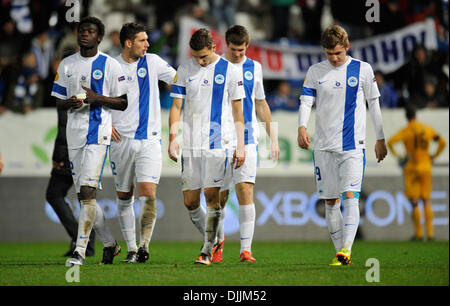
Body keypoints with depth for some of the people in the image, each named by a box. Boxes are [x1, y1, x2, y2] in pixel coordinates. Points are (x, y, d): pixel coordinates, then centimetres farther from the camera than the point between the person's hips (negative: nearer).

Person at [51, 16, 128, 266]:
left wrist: (97, 98, -16)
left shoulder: (110, 65, 0)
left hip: (98, 134, -6)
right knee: (84, 196, 8)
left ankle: (80, 250, -18)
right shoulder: (66, 65, 13)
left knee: (87, 191, -16)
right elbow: (59, 103, 15)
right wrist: (69, 103, -8)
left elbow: (123, 103, -1)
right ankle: (109, 243, 24)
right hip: (74, 134, 6)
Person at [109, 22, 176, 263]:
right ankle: (131, 248, 17)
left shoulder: (152, 62, 4)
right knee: (124, 196, 7)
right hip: (122, 139, 0)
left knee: (148, 193, -15)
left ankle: (144, 245, -15)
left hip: (150, 139, 0)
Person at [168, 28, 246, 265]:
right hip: (191, 145, 3)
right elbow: (176, 106, 8)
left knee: (211, 195, -11)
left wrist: (240, 145, -1)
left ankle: (208, 251, -3)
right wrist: (173, 137, -4)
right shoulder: (185, 70, 6)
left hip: (218, 142, -3)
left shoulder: (229, 70, 0)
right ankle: (213, 240, 21)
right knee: (190, 201, 2)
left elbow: (237, 111, 4)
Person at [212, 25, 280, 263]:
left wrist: (273, 138, 16)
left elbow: (261, 105, 18)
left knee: (245, 190, -12)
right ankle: (218, 240, 29)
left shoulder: (254, 68, 10)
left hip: (246, 139, 1)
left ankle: (246, 249, -14)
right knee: (220, 196, 5)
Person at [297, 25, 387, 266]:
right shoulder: (315, 72, 7)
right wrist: (302, 127, -19)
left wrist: (380, 139, 7)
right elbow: (305, 101, 1)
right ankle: (340, 252, 12)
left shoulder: (362, 70, 2)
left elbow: (374, 104, 7)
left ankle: (346, 249, -24)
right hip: (324, 146, 3)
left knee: (350, 196, -16)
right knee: (330, 201, 5)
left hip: (352, 144, -3)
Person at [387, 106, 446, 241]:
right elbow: (442, 142, 9)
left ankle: (418, 232, -1)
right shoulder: (428, 129, 3)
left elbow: (390, 142, -21)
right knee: (426, 201, 10)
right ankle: (430, 232, 4)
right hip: (426, 167, 3)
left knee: (414, 202, 0)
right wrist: (433, 157, 12)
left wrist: (397, 156, -11)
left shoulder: (406, 131, -8)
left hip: (411, 168, -3)